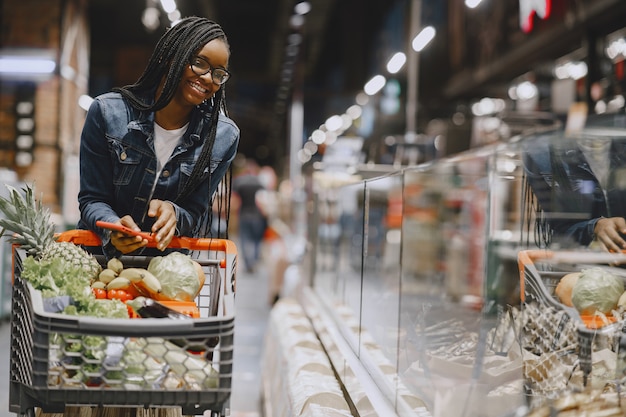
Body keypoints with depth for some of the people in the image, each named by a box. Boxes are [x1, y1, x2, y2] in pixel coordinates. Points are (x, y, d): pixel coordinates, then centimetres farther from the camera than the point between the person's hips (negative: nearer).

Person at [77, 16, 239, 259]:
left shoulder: (224, 137, -6)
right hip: (103, 254, 0)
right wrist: (113, 226, -26)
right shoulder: (107, 113, -9)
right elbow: (92, 199, -4)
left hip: (170, 260, 0)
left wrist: (173, 213, -24)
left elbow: (194, 214, -1)